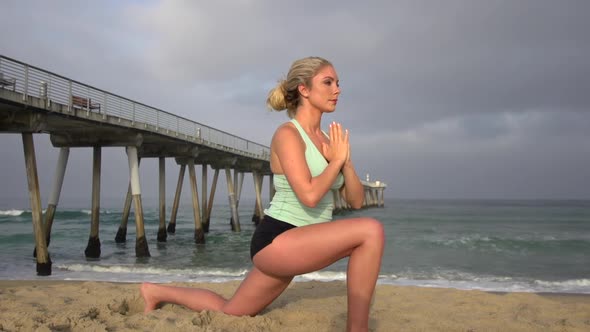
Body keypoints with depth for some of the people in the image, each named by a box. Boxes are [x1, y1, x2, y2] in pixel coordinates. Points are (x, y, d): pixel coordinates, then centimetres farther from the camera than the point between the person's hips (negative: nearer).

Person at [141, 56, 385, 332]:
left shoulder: (327, 140, 12)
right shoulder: (287, 134, -12)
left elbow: (356, 201, 10)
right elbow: (309, 195, -25)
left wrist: (346, 161, -7)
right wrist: (337, 160, -10)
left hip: (299, 245, 9)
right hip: (276, 242, -9)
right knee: (371, 231, -25)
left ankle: (158, 291, 40)